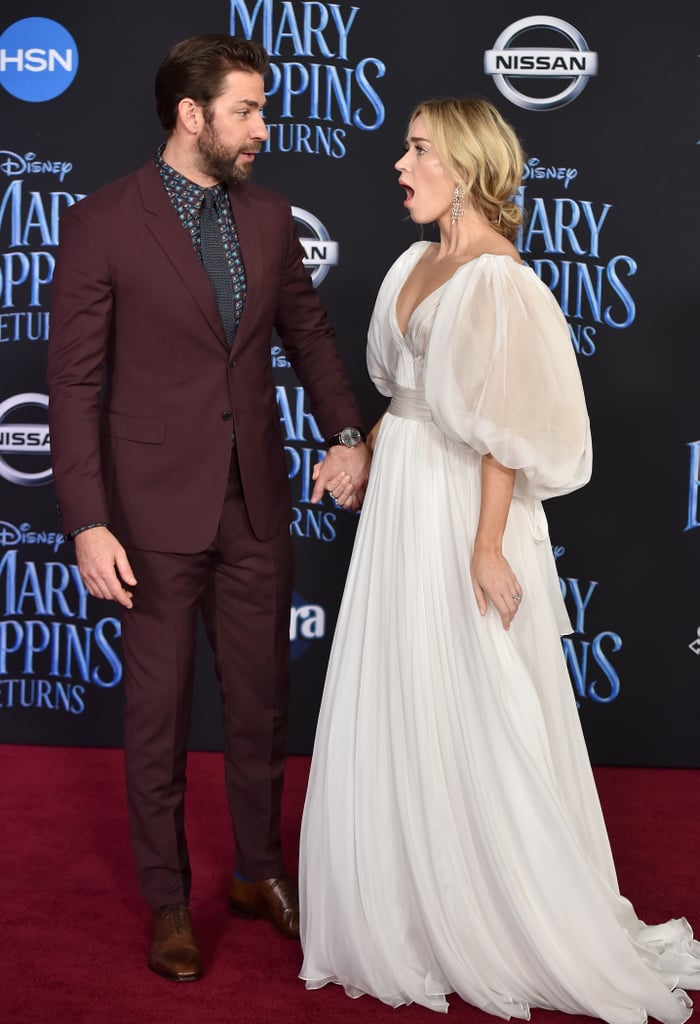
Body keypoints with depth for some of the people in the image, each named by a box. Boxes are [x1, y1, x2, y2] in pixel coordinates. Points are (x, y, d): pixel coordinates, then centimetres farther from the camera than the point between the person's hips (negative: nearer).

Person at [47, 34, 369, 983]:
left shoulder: (269, 217, 5)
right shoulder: (101, 224, -9)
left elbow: (310, 333, 15)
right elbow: (74, 385, -10)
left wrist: (348, 434, 0)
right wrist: (88, 523, -16)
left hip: (258, 502, 4)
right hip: (156, 509, -4)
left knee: (261, 700, 15)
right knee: (159, 710, 9)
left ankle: (259, 872, 36)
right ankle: (168, 899, 28)